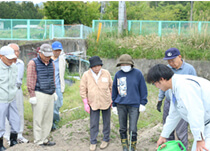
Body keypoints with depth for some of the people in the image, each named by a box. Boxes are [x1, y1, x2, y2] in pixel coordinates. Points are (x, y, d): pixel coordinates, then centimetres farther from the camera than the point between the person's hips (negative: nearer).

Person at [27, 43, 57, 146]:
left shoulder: (51, 63, 13)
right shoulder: (33, 63, -7)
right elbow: (30, 81, -9)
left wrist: (54, 92, 21)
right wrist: (32, 96, -13)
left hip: (50, 95, 7)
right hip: (39, 95, -6)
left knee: (48, 118, 8)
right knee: (38, 119, -2)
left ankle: (44, 139, 18)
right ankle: (38, 141, 5)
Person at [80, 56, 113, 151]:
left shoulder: (106, 73, -5)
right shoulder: (86, 75, -8)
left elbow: (111, 87, 6)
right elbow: (83, 90, -3)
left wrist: (112, 100, 8)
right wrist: (85, 103, -5)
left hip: (106, 102, 1)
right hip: (93, 103, -1)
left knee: (106, 122, 12)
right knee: (93, 124, 2)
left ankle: (106, 140, 28)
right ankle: (93, 142, 16)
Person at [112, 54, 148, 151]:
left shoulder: (137, 73, -4)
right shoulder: (118, 74, 3)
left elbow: (143, 89, 0)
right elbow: (114, 90, 10)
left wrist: (143, 103, -2)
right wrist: (114, 105, 11)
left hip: (134, 105, -3)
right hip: (121, 105, 3)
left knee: (133, 129, -1)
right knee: (122, 128, 11)